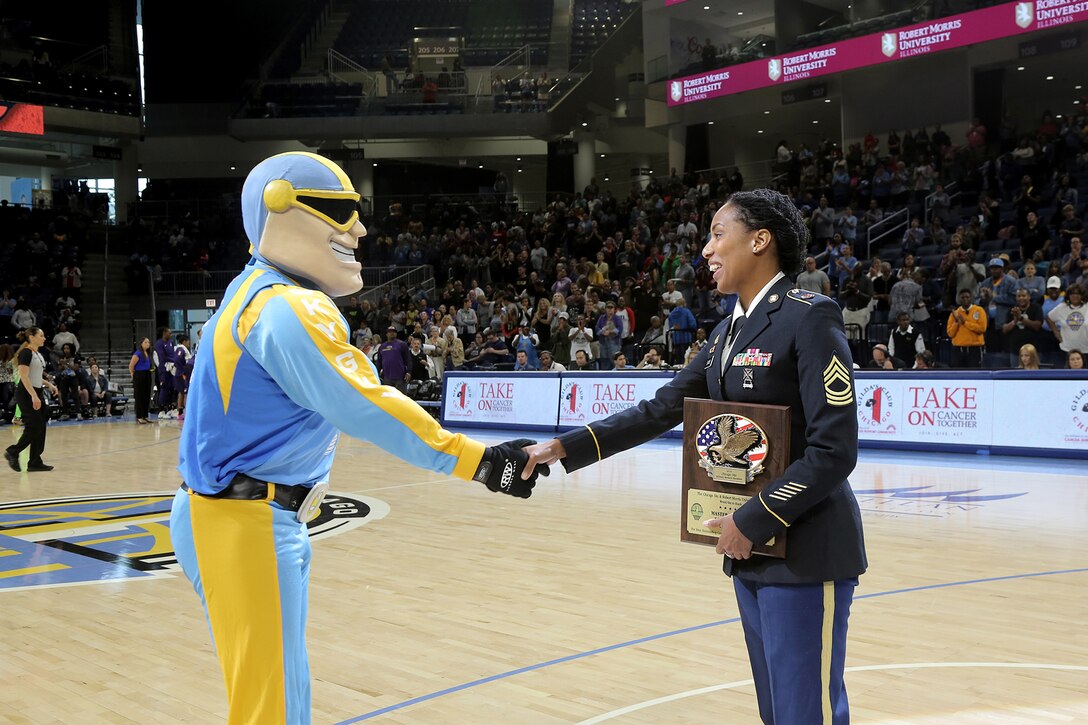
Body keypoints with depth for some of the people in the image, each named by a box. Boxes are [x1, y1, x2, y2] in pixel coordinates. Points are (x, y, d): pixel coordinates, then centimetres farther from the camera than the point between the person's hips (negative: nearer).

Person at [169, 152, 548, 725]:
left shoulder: (261, 291, 12)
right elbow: (368, 408, -26)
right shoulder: (290, 309, -20)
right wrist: (477, 461, -24)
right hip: (243, 524, -10)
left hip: (252, 514, 10)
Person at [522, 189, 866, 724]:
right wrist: (564, 448, 5)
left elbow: (834, 449, -18)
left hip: (805, 552, -8)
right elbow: (660, 410, 12)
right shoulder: (729, 330, 12)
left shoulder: (810, 317, -13)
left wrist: (753, 523, -17)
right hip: (750, 549, 8)